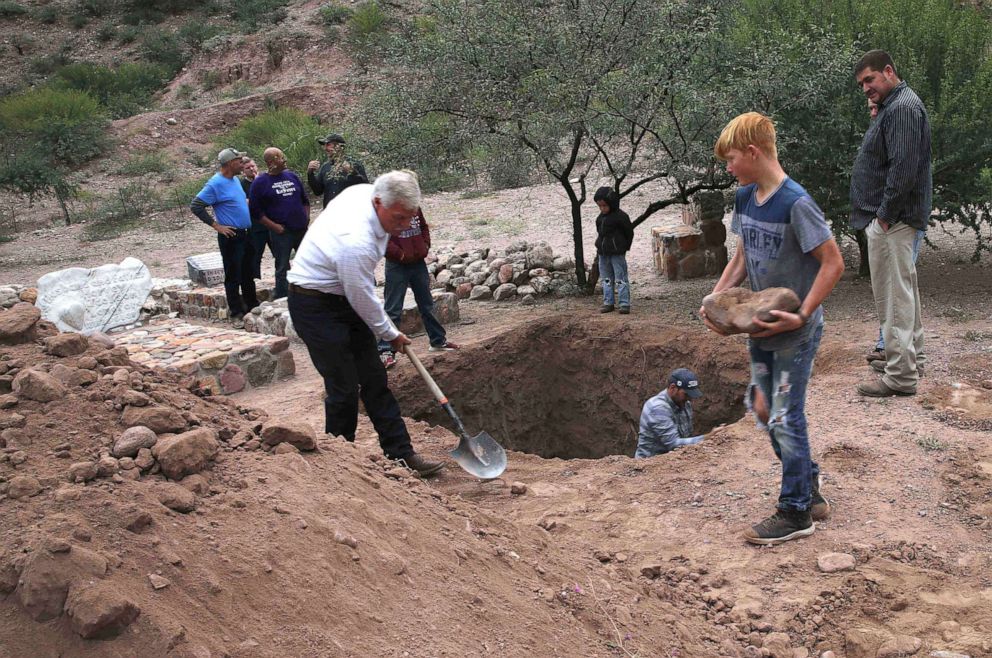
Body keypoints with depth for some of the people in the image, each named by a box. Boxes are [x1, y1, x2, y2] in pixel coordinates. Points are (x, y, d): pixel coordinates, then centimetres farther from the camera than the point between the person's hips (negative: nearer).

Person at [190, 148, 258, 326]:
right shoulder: (216, 184, -15)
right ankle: (237, 314, 7)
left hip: (245, 235, 8)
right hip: (230, 236, -8)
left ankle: (252, 306, 28)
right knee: (233, 277, 0)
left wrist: (248, 202, 9)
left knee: (248, 274, 17)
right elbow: (195, 206, -17)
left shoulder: (235, 180, 11)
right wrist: (216, 225, -18)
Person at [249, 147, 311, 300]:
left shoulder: (292, 176, 10)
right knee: (282, 268, 1)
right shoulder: (260, 182, -4)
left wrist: (306, 219, 6)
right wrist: (274, 226, -13)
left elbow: (305, 200, 18)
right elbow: (256, 210, -6)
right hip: (281, 232, -5)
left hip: (302, 229, 5)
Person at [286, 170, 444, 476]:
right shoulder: (356, 242, -34)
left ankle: (400, 453, 13)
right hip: (315, 306, -9)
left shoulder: (366, 190, -8)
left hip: (346, 297, 9)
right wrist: (391, 334, -5)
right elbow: (364, 300, -21)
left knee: (374, 378, 8)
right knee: (345, 388, -5)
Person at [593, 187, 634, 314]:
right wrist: (599, 251, 14)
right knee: (606, 279, 11)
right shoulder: (601, 217, 11)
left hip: (617, 253, -7)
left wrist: (624, 248, 2)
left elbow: (629, 233, -4)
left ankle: (624, 303, -2)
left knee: (621, 278, -4)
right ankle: (608, 302, 18)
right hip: (603, 253, 7)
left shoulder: (620, 216, -11)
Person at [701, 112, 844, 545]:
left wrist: (801, 315, -23)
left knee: (786, 417, -1)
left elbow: (833, 262, -19)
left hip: (795, 330, -8)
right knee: (764, 411, 15)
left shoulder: (795, 204, -21)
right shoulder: (745, 198, 4)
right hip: (762, 326, 8)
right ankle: (811, 495, 31)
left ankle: (796, 514, 14)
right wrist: (715, 298, 0)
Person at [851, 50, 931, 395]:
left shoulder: (903, 108, -15)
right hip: (888, 217, 11)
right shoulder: (891, 107, 19)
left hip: (895, 220, -11)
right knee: (903, 289, 18)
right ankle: (909, 354, 31)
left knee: (895, 293, -9)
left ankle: (901, 374, -7)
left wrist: (885, 215, -19)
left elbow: (904, 169, -23)